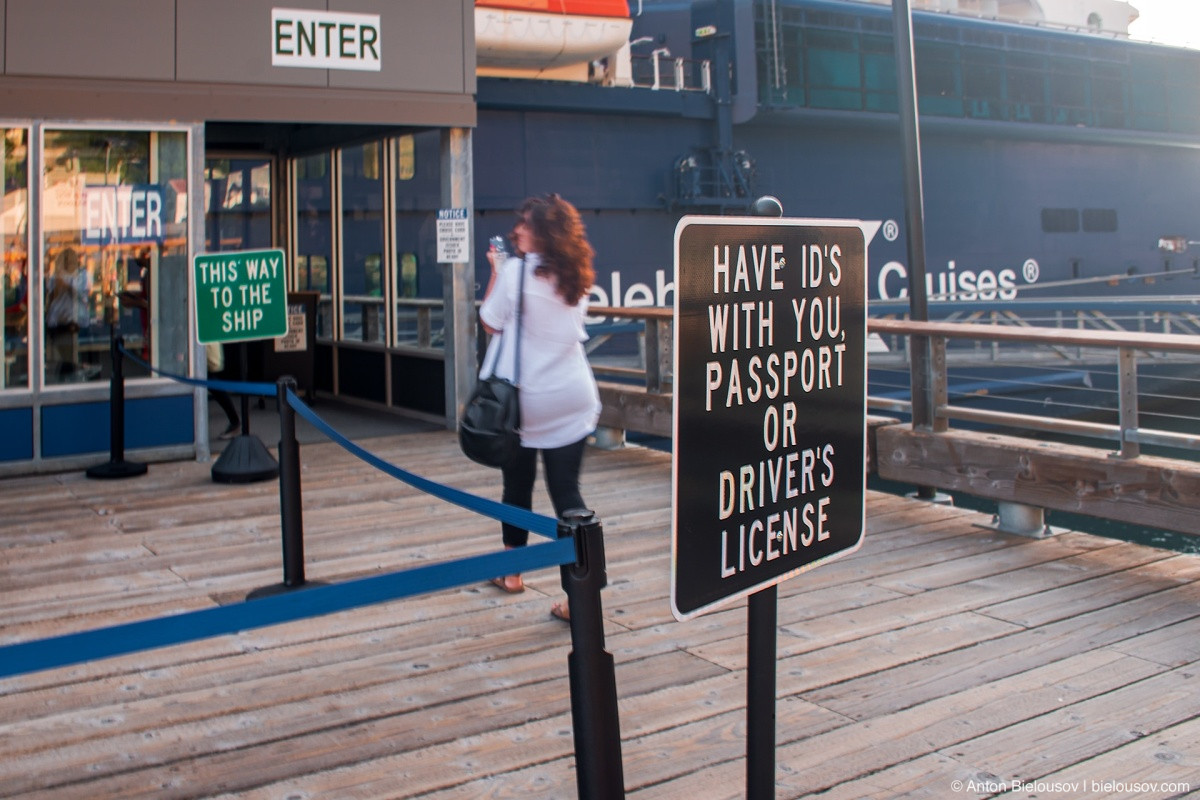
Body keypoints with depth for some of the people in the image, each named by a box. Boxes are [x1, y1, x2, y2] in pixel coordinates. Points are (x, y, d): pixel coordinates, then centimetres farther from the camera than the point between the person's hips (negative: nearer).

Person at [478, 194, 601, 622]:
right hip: (573, 399, 3)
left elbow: (490, 322, -4)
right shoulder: (577, 277, 6)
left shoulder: (516, 270, -11)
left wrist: (496, 272, 6)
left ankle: (512, 572, 32)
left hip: (523, 398, -3)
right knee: (567, 491, 2)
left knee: (518, 484, 15)